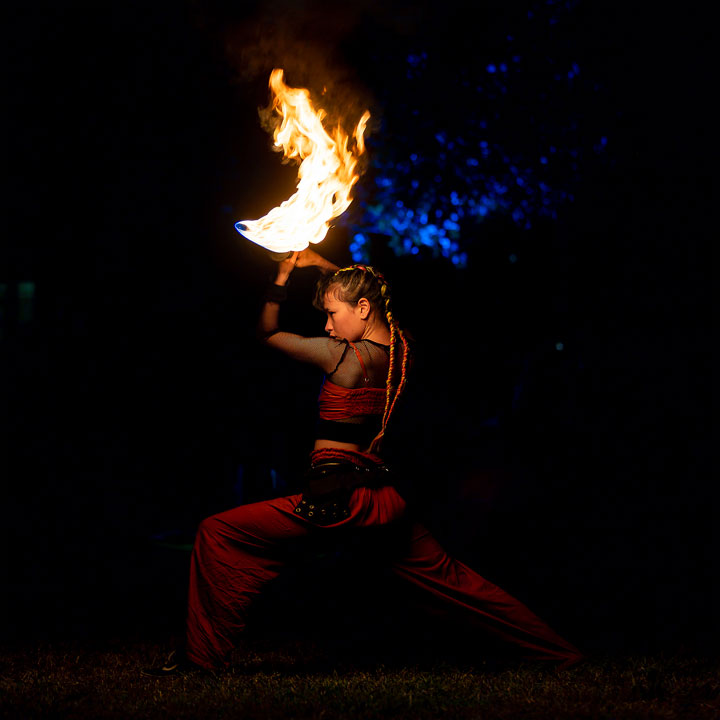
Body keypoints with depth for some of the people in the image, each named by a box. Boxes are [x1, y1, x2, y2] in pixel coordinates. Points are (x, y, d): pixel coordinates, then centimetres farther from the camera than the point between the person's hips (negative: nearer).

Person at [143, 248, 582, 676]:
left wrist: (283, 274, 8)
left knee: (218, 534, -3)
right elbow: (369, 296, 28)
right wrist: (323, 266, 25)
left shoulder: (343, 355, -11)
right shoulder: (400, 348, 7)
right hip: (385, 497, 8)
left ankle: (205, 655, -1)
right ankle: (558, 652, 26)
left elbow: (267, 332, 3)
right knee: (448, 575, 20)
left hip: (337, 500, -8)